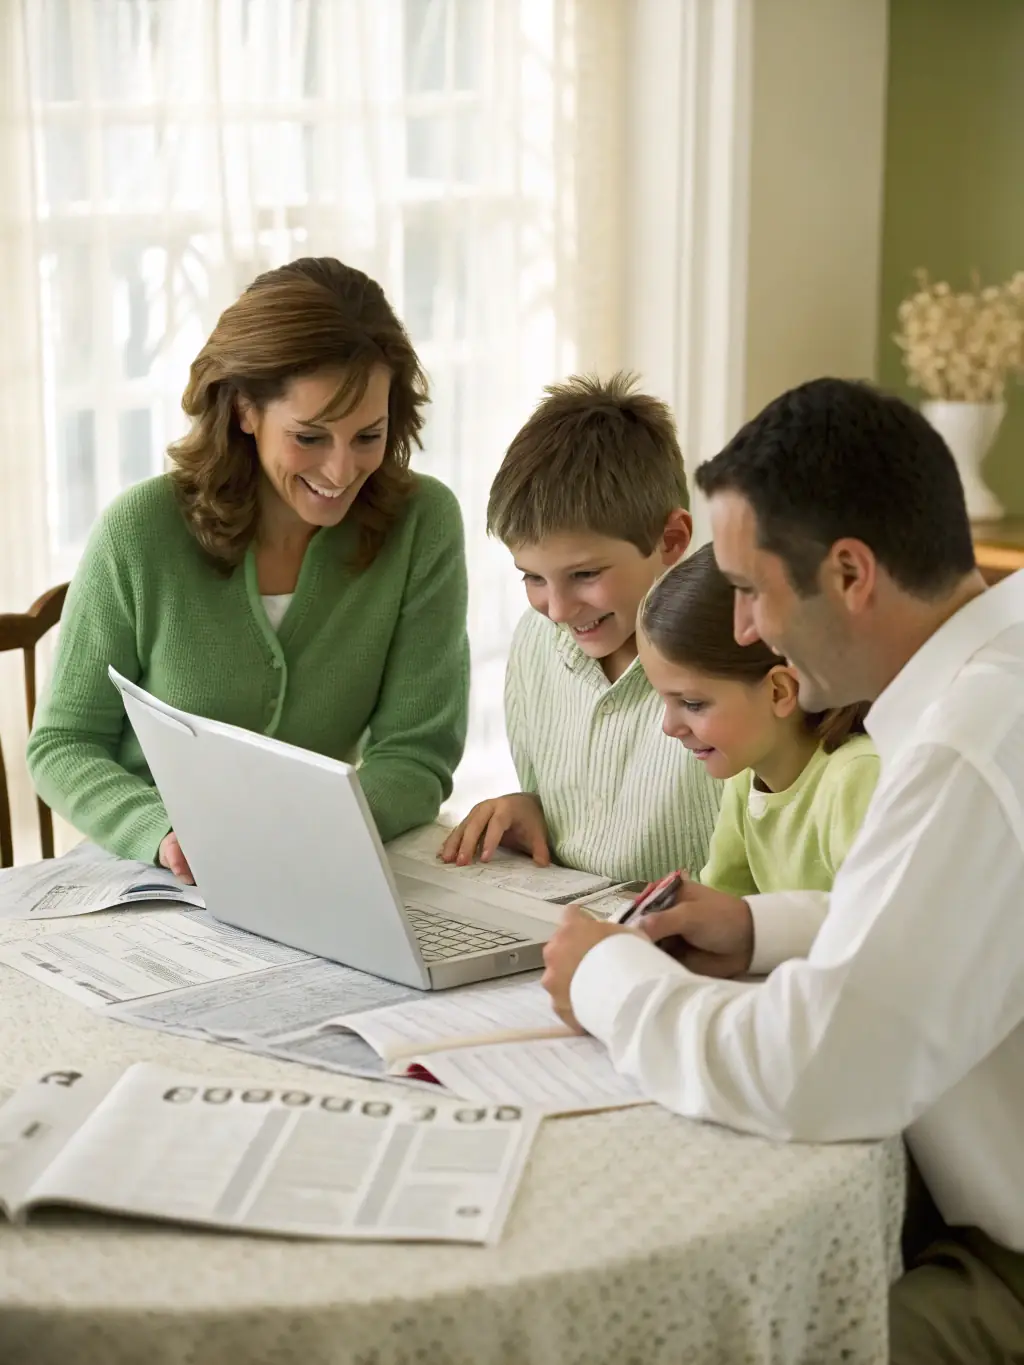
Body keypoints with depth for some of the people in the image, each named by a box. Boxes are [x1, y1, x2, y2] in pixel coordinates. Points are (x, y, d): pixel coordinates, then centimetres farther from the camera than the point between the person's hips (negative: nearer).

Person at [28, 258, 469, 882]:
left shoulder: (423, 524, -7)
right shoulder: (141, 531, -9)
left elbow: (415, 754, -6)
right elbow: (63, 746, -3)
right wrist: (162, 830, -23)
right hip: (146, 886, 0)